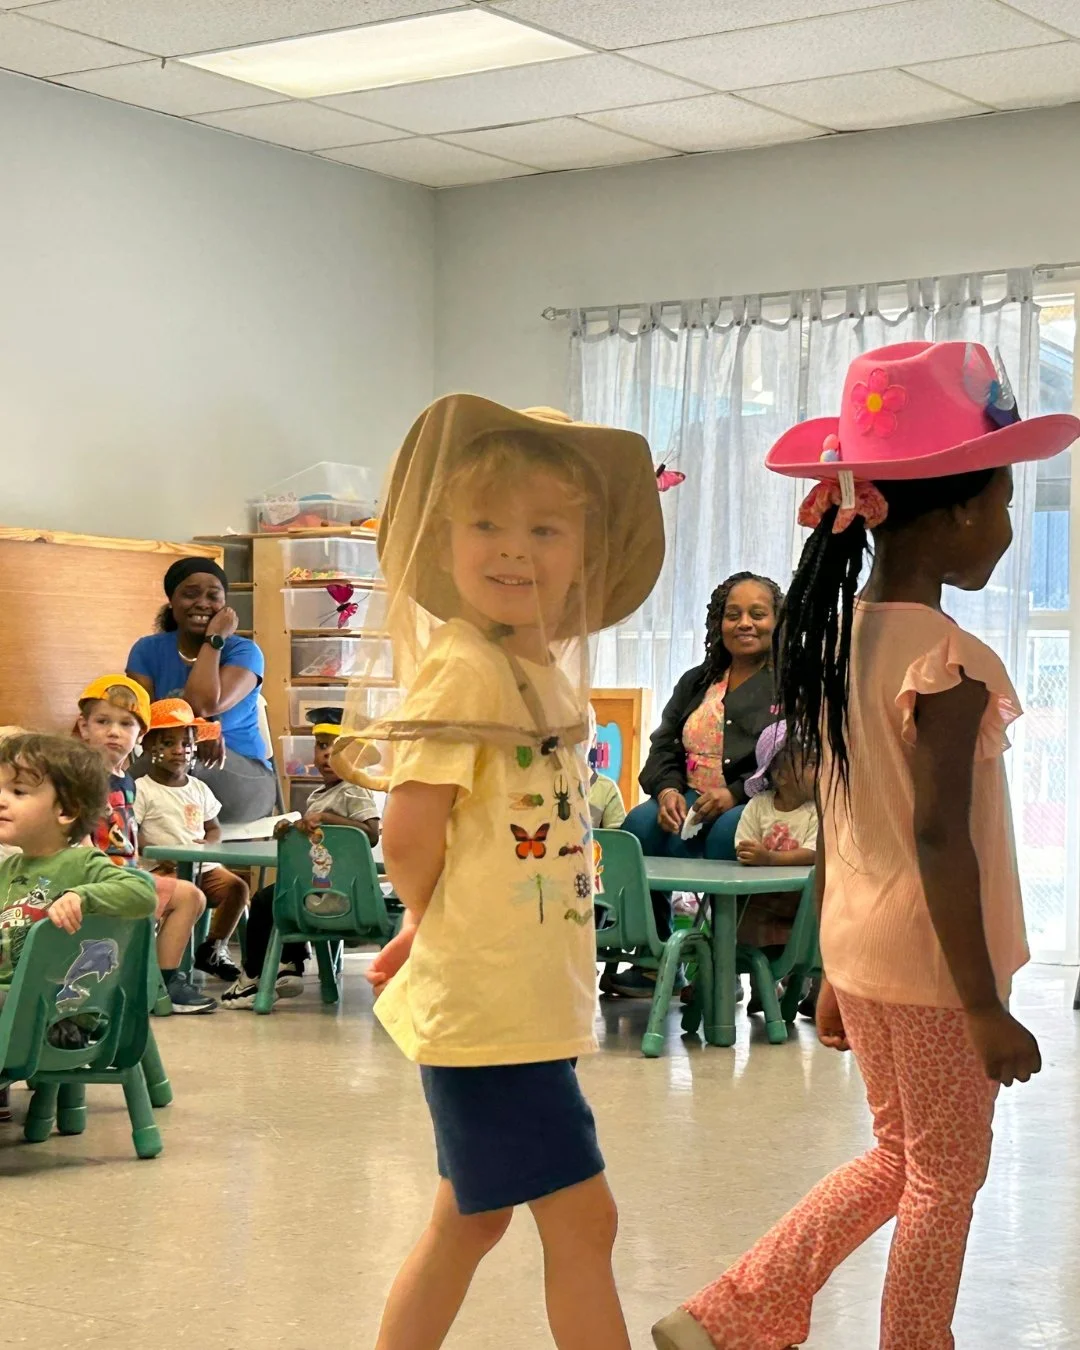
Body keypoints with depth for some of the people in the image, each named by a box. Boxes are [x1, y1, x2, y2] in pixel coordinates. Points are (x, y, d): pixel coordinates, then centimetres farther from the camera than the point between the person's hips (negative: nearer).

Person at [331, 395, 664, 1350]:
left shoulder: (546, 666, 9)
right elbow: (410, 834, -22)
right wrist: (439, 923, -4)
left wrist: (430, 930, 9)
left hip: (533, 1001, 9)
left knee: (473, 1219, 18)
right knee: (581, 1217, -1)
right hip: (495, 1008, -9)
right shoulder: (463, 665, -17)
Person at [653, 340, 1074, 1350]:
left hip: (856, 951, 8)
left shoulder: (838, 639, 4)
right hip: (931, 965, -8)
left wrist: (832, 973, 17)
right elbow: (940, 840, -23)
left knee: (897, 1160, 21)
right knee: (947, 1179, 10)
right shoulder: (950, 661, -19)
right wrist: (984, 1006, -18)